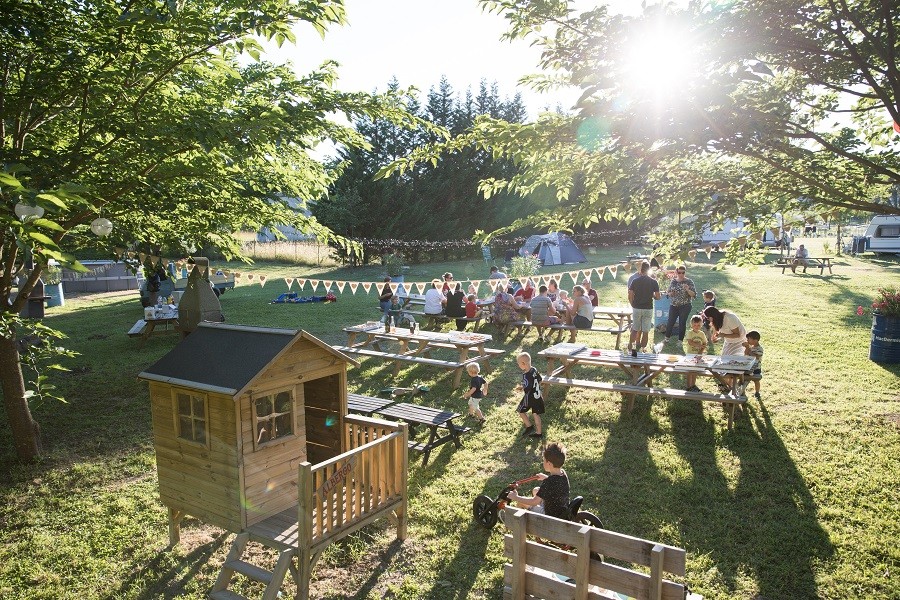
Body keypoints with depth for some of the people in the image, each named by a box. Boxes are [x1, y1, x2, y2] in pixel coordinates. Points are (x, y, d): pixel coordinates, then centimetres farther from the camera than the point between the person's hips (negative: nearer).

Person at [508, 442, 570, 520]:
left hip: (552, 516, -8)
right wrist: (546, 477, 24)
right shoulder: (563, 473, -10)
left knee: (521, 502, 4)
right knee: (535, 491, 23)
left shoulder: (548, 483, -33)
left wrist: (516, 498, -18)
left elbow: (534, 501, -28)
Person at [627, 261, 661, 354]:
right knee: (646, 331, 7)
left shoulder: (635, 281, -3)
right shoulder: (653, 282, -5)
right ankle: (643, 348, 9)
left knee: (635, 329, 13)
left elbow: (630, 296, -4)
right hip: (648, 309, -1)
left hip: (636, 308, 1)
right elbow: (658, 297, -5)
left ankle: (630, 346, 8)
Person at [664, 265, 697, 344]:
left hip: (685, 307, -2)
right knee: (670, 322, 4)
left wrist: (687, 289, -25)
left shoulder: (689, 282, -5)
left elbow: (694, 295, -7)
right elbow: (667, 292, 12)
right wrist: (670, 293, -11)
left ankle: (680, 340, 15)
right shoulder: (673, 281, 3)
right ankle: (667, 338, 20)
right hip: (674, 306, 2)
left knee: (682, 323, 3)